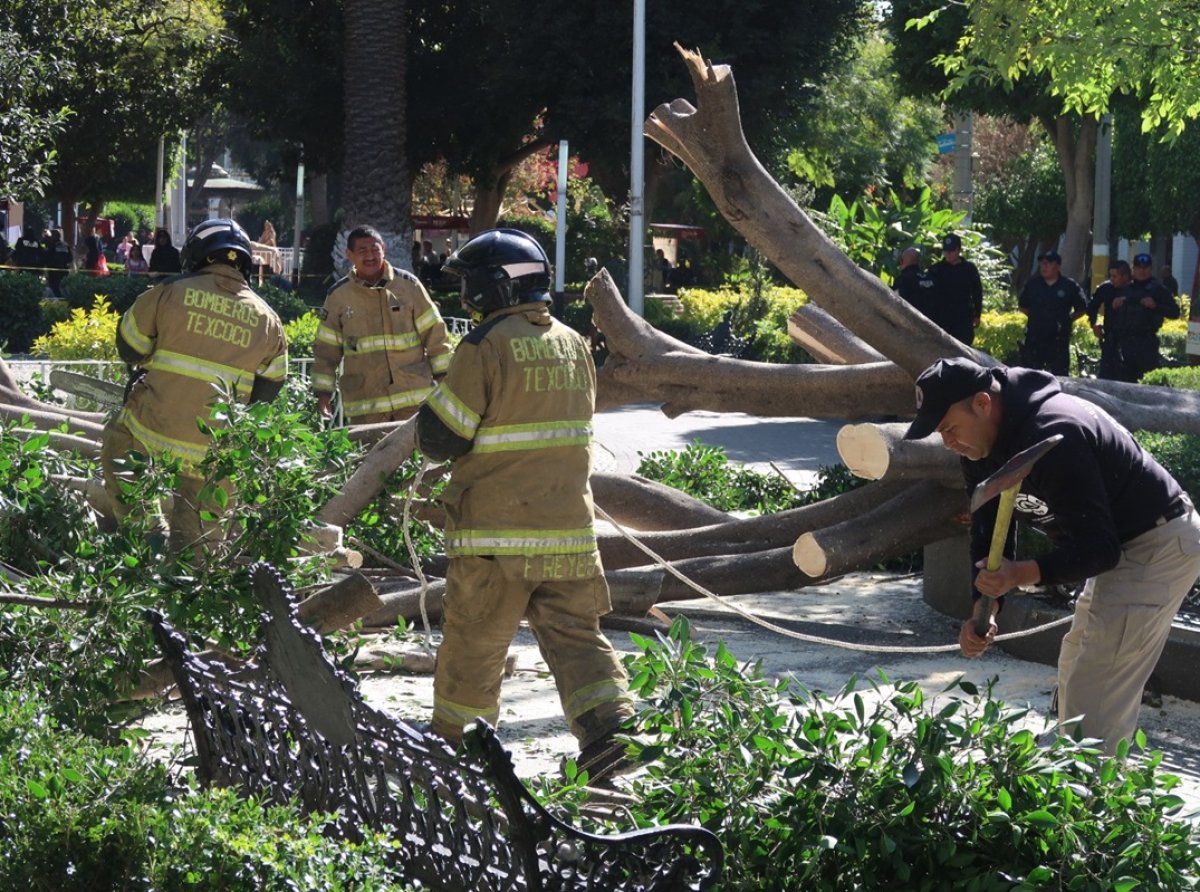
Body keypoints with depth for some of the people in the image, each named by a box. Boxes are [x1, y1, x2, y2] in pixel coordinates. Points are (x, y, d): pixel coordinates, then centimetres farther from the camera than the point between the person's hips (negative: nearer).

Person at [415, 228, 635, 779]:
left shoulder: (486, 347, -13)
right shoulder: (573, 345, 8)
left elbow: (439, 437, -12)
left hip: (497, 531, -5)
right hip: (569, 525, 5)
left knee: (473, 640, 9)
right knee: (575, 634, 7)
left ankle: (453, 742, 21)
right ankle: (610, 725, -11)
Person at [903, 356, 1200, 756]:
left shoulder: (1054, 438, -32)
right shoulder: (983, 444, -2)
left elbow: (1099, 547, -31)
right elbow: (990, 533, 2)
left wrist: (1022, 574, -43)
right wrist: (983, 611, -13)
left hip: (1158, 546, -11)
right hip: (1120, 546, 11)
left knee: (1092, 700, -13)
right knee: (1075, 674, 21)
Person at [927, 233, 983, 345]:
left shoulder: (970, 269, 5)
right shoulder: (936, 269, 4)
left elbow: (977, 293, 10)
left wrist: (977, 315, 5)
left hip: (964, 319, 0)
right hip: (941, 318, 0)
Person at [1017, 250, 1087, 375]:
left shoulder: (1070, 286, -1)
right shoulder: (1032, 284, 6)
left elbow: (1081, 309, 9)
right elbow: (1022, 306, 18)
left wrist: (1067, 319, 3)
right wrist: (1034, 316, 9)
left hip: (1059, 340, -2)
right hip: (1034, 339, 2)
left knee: (1060, 375, 0)